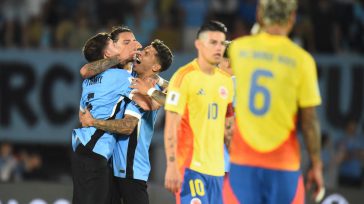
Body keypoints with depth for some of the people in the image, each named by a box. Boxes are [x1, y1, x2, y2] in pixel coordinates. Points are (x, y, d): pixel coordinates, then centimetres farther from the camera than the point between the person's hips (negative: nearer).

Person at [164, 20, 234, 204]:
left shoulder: (226, 80, 13)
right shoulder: (184, 77, -7)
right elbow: (171, 127, -11)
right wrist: (172, 166, -18)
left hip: (217, 168, 7)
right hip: (191, 166, -7)